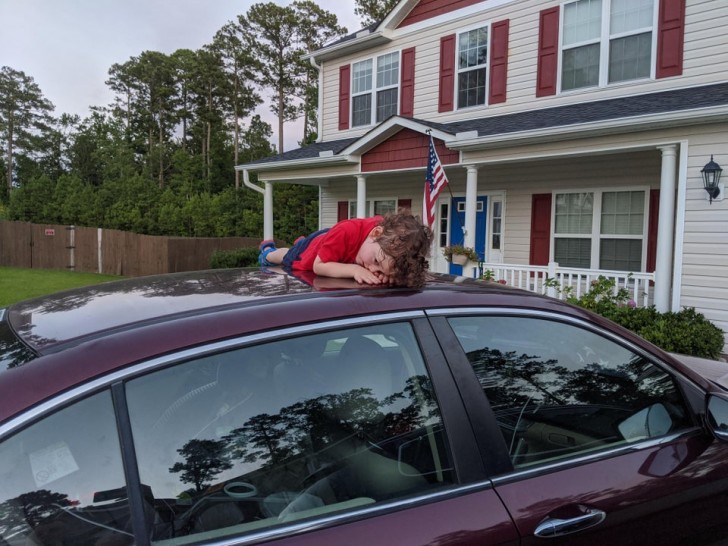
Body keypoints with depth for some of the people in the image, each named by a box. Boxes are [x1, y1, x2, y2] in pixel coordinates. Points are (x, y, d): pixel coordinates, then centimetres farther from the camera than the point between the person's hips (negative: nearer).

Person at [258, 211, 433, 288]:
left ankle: (301, 241, 72)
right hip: (313, 246, -4)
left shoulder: (392, 243, -43)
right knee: (286, 258, 32)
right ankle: (268, 251, 67)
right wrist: (354, 269, -60)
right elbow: (318, 265, -46)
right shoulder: (346, 232, -54)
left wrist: (387, 275, -51)